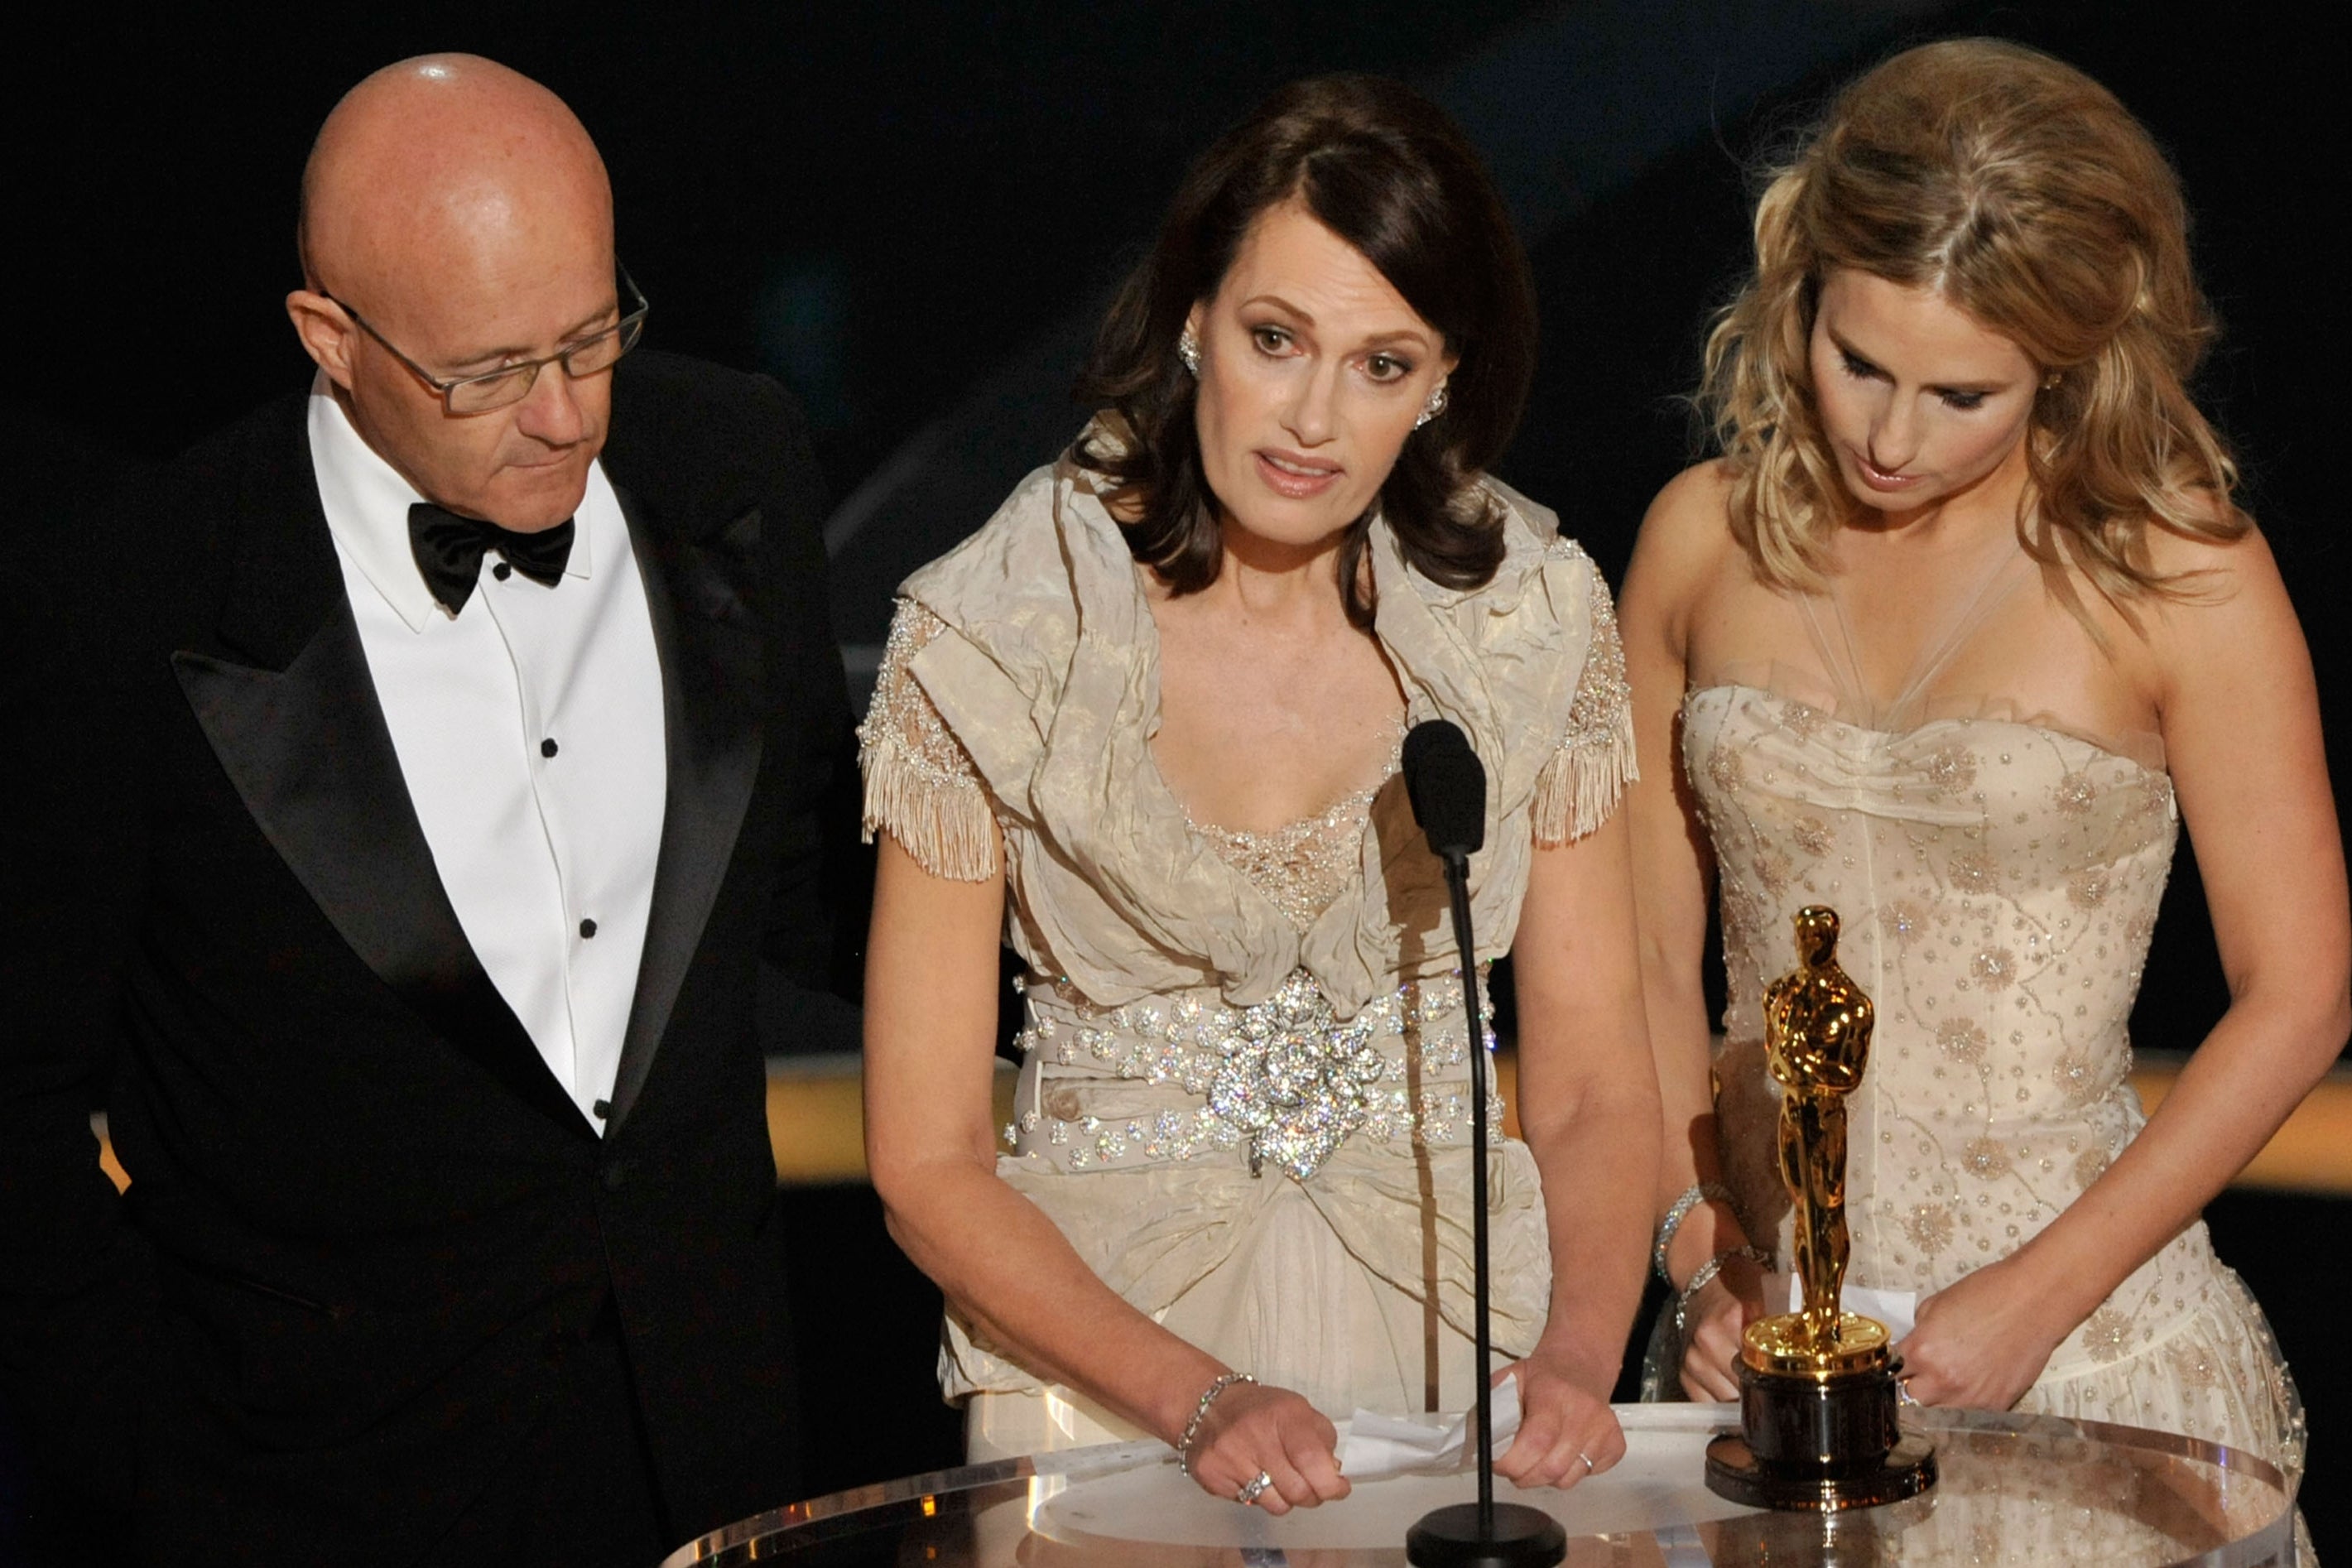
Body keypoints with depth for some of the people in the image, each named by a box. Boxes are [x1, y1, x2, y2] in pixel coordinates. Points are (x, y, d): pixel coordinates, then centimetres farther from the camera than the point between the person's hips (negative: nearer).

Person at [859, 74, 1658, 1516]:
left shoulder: (1529, 613, 0)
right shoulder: (995, 634, -8)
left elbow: (1591, 1086, 4)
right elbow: (929, 1160, -5)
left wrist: (1578, 1355, -14)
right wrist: (1202, 1400, -17)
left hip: (1458, 1305, 2)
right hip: (1110, 1345, -1)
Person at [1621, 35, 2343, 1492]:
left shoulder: (2177, 573, -8)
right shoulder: (1707, 538, 2)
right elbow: (1648, 952, 6)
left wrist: (2040, 1297, -11)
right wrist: (1699, 1251, -6)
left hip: (2085, 1337, -2)